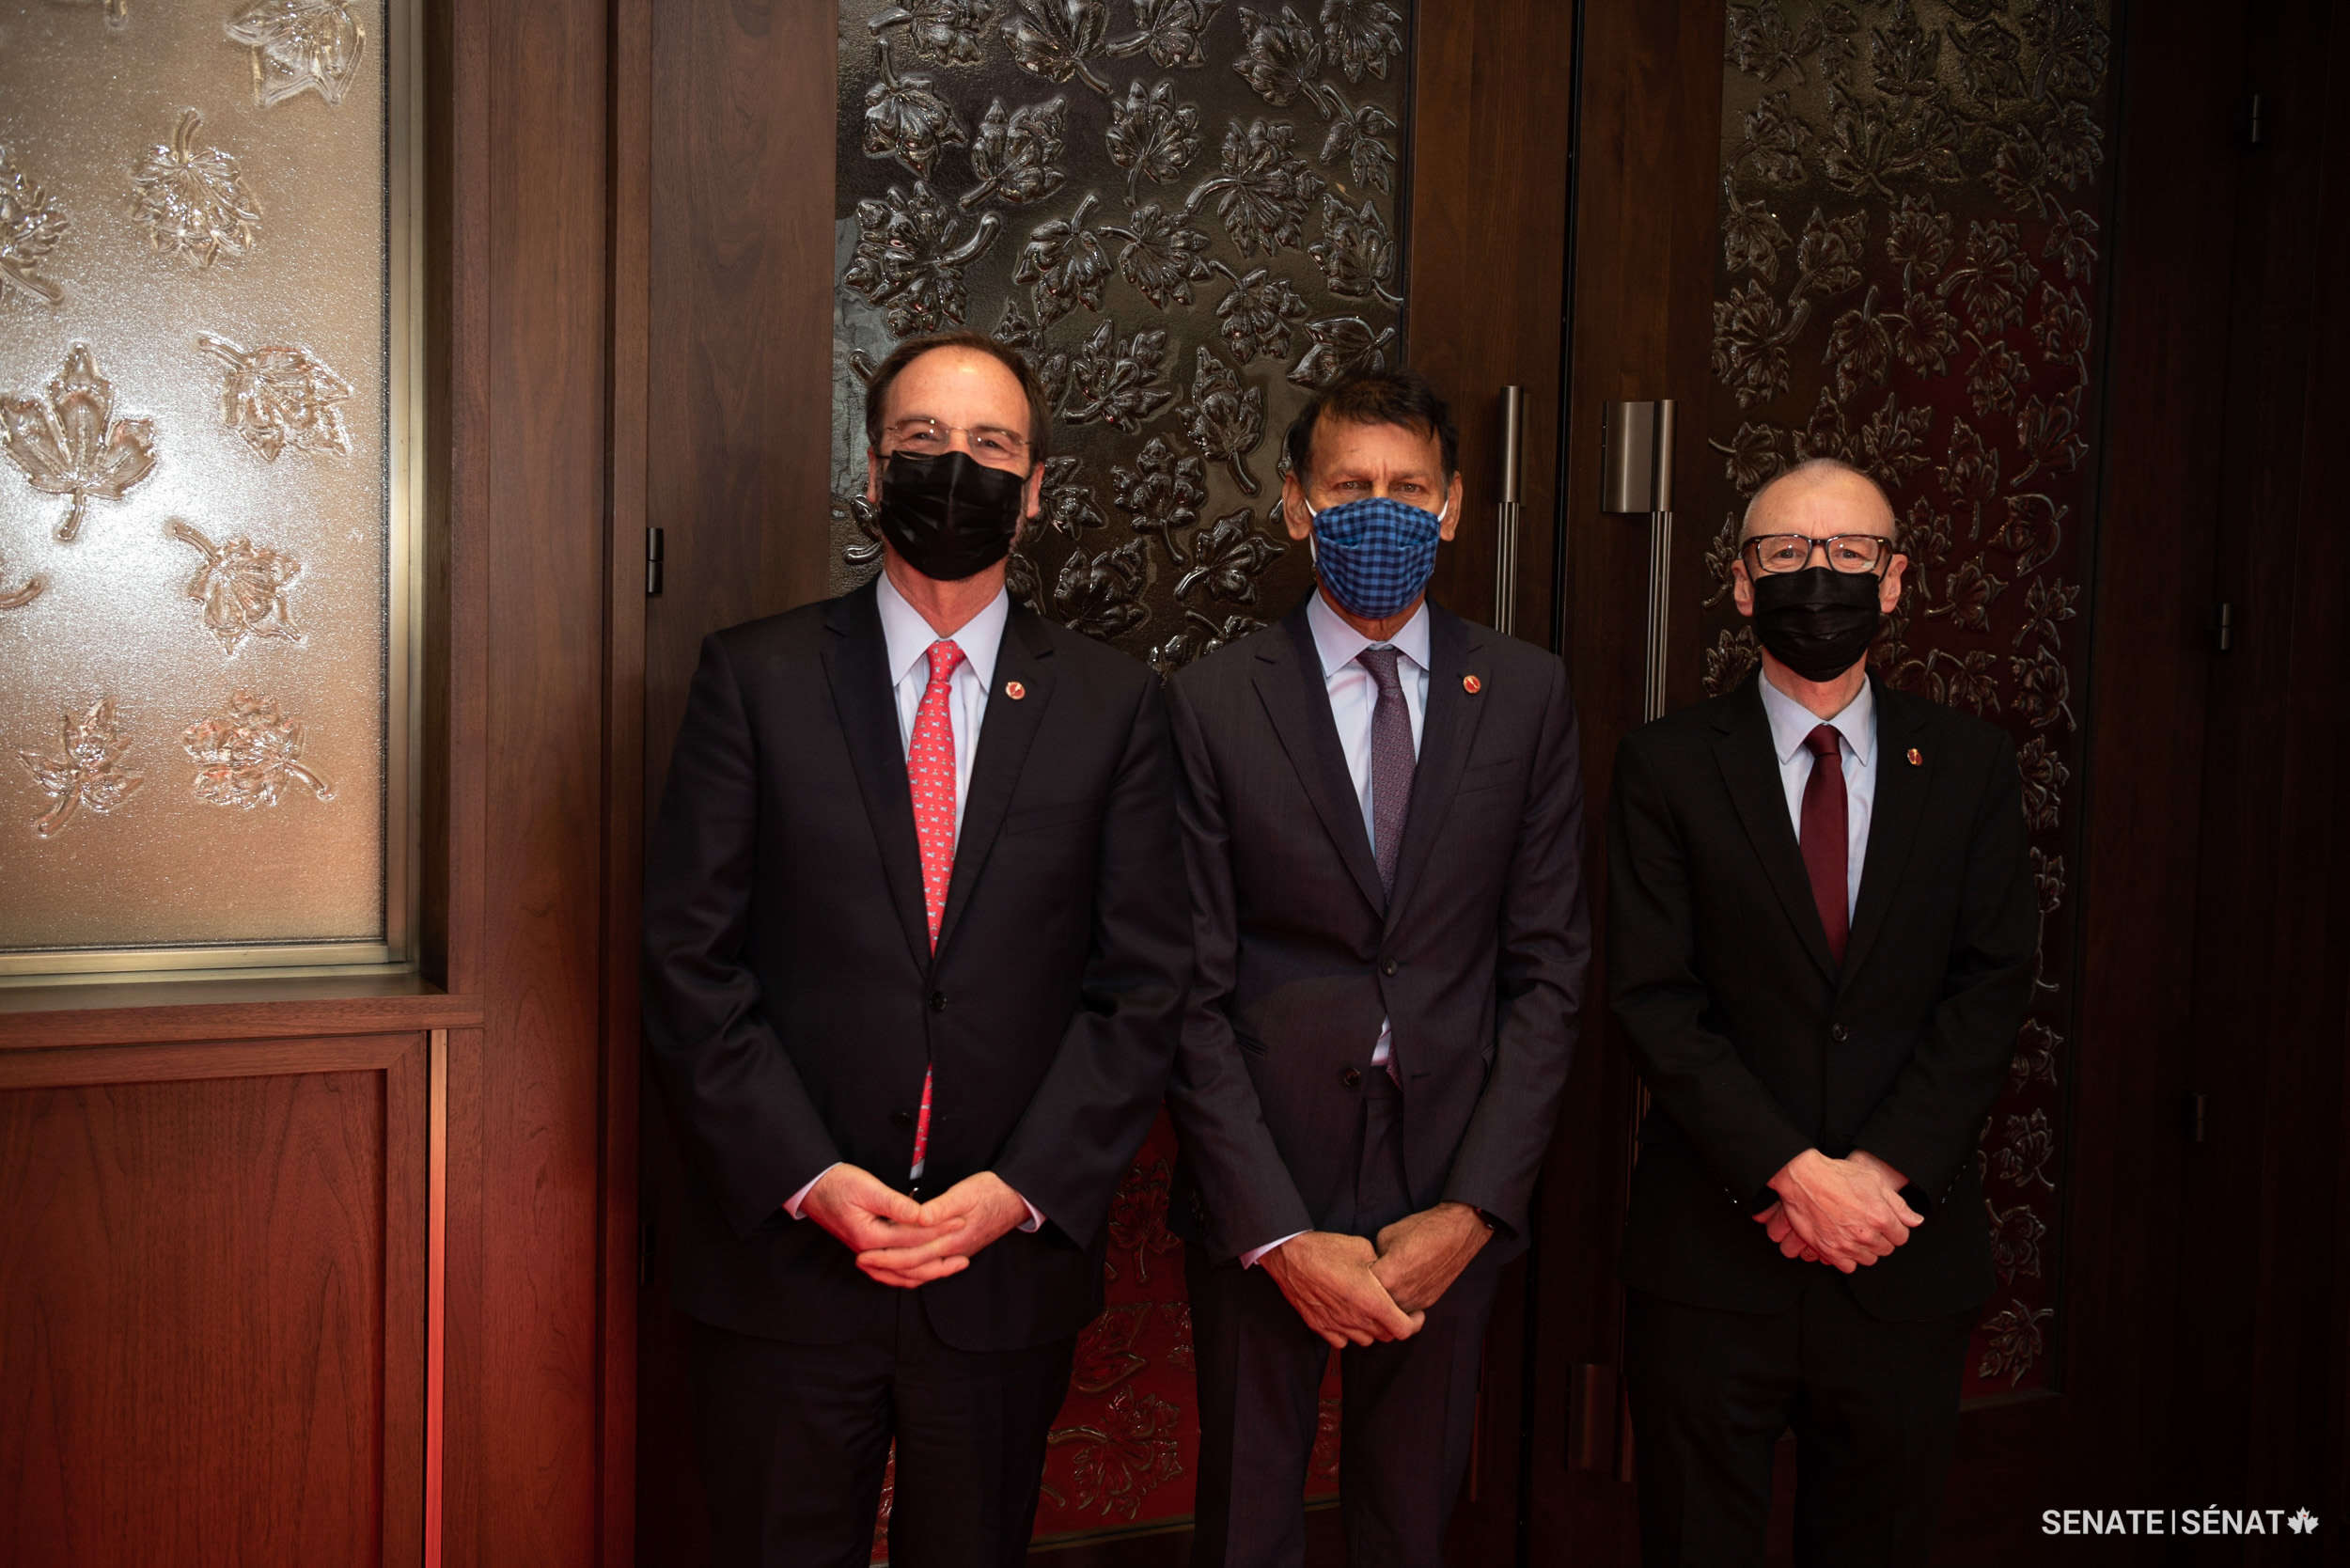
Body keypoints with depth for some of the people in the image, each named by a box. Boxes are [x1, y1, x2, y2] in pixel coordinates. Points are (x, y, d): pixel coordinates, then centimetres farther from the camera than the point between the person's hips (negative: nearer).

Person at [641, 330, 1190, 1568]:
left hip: (1013, 1261, 1)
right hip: (785, 1253, -1)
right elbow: (688, 960, -3)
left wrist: (1021, 1189, -10)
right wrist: (809, 1179, -12)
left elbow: (1143, 983, 0)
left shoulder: (1113, 703, 3)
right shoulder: (755, 678, 0)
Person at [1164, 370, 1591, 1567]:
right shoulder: (1213, 702, -5)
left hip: (1449, 1193, 2)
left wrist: (1475, 1206, -7)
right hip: (1260, 1192, -1)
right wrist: (1279, 1232, -11)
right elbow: (1191, 989, -6)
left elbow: (1549, 968, 1)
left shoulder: (1526, 694, 2)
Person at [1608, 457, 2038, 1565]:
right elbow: (1655, 999, -8)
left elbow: (1992, 985, -1)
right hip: (1712, 1257, -2)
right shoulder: (1664, 767, -2)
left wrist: (1881, 1170, -12)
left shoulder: (1968, 766, 5)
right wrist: (1795, 1173, -16)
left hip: (1906, 1254, 2)